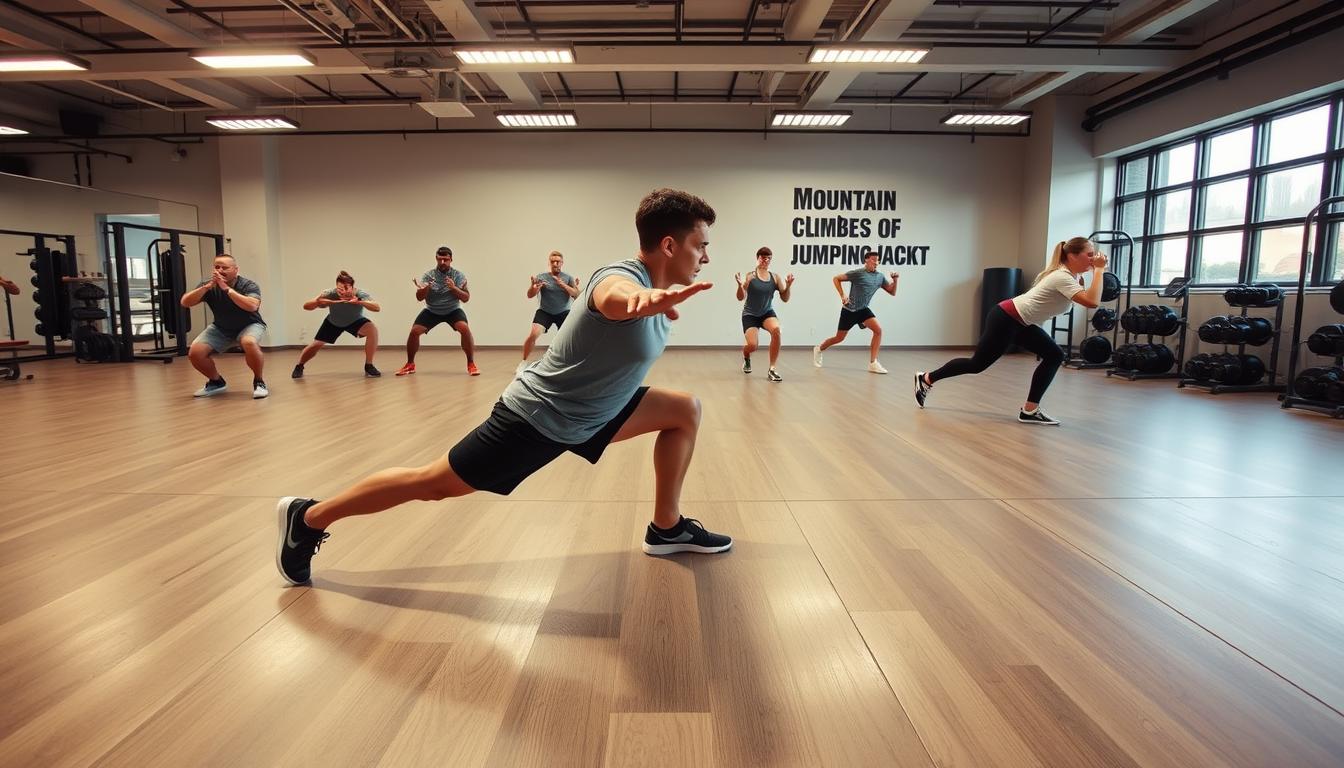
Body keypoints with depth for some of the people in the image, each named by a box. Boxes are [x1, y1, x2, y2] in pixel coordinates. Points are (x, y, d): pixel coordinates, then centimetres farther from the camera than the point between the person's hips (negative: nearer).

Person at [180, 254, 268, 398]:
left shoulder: (248, 285, -20)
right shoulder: (209, 286, -10)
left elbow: (252, 306, -39)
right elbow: (185, 302, -18)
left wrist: (227, 288, -41)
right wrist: (207, 287, -31)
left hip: (249, 325, -4)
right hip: (221, 328, 4)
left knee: (249, 343, -39)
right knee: (195, 353, -14)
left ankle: (259, 381, -15)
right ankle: (217, 382, 14)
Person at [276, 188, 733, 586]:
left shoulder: (658, 285, 0)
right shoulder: (624, 277, -27)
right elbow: (614, 296, -57)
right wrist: (644, 298, -75)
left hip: (586, 412, 9)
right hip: (539, 418, -9)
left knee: (685, 411, 5)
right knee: (433, 484, 1)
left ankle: (667, 529, 16)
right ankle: (307, 518, 21)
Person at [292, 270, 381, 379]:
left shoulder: (360, 295, -36)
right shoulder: (330, 294, -34)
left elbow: (377, 307, -52)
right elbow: (306, 306, -35)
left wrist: (360, 302, -69)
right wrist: (317, 302, -58)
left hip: (355, 321, -1)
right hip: (333, 322, 1)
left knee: (372, 329, -29)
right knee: (316, 345, -1)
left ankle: (369, 366, -15)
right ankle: (299, 367, 31)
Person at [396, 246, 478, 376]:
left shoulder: (458, 276, -12)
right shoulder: (428, 275, -11)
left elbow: (466, 298, -17)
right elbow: (419, 298, -17)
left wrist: (454, 288, -34)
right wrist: (425, 288, -39)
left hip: (453, 310, -1)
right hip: (432, 311, 2)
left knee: (465, 328, -29)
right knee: (414, 331, -15)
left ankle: (471, 364, -16)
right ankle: (410, 364, 6)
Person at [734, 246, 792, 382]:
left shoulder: (775, 277, -1)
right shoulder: (750, 276, -11)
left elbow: (785, 298, 0)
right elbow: (741, 298, -14)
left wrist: (788, 285, -17)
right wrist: (740, 285, -33)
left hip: (767, 313, 2)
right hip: (750, 314, -2)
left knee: (776, 330, -30)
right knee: (752, 346, -16)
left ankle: (772, 370, -19)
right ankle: (746, 358, 28)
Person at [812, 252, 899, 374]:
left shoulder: (880, 277, 2)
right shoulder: (857, 273, -13)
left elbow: (892, 292, 7)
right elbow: (836, 279, -9)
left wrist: (895, 280, -10)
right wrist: (842, 295, -18)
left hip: (863, 310, 4)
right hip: (849, 310, -4)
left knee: (878, 330, -18)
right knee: (839, 338, 5)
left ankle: (873, 363, -14)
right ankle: (818, 349, 35)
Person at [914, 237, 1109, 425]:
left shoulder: (1069, 275, 7)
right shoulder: (1063, 278, -21)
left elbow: (1087, 297, 21)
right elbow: (1092, 302, -32)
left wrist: (1098, 270, 8)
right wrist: (1099, 270, -24)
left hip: (1019, 322, 10)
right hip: (1005, 319, -10)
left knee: (1054, 355, 2)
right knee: (978, 363, 3)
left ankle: (1030, 410, 3)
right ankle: (926, 379, 21)